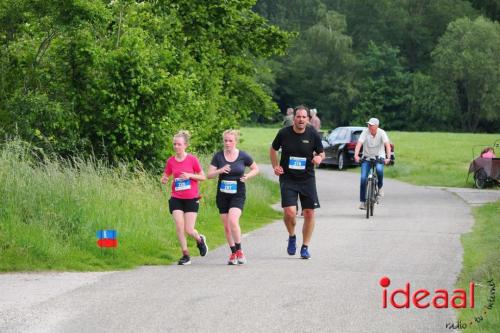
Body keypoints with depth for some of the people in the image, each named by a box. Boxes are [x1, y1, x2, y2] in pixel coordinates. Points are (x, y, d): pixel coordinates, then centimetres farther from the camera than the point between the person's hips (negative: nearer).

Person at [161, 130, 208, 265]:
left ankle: (200, 240, 30)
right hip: (176, 199, 2)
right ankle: (185, 255, 2)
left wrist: (190, 175, -17)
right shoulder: (170, 161, 1)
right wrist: (164, 180, -13)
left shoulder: (192, 159, -6)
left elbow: (203, 177, 0)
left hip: (191, 199, -2)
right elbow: (165, 177, 11)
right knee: (179, 226, -11)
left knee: (189, 230, -5)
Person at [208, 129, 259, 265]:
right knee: (226, 226, 6)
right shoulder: (218, 156, 0)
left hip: (238, 194, -3)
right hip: (222, 194, 3)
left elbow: (256, 169, 10)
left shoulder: (243, 156, -3)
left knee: (233, 220, -22)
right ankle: (233, 253, 20)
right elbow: (209, 174, -1)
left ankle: (239, 250, -7)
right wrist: (220, 171, -19)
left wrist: (248, 176, -10)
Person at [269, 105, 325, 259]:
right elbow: (273, 149, 11)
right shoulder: (284, 133, -6)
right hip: (287, 179, -1)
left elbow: (321, 153, 8)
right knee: (289, 212, -16)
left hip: (307, 179, 1)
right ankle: (292, 237, 14)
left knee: (309, 213, 1)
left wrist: (319, 158, -15)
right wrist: (275, 166, -1)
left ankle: (305, 247, 17)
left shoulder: (313, 135, -5)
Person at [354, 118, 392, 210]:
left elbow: (387, 144, -23)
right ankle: (362, 201, -2)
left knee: (379, 170, -33)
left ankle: (380, 187, -5)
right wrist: (356, 155, -39)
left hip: (379, 157, -1)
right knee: (363, 178, -13)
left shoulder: (382, 133, -12)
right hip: (366, 157, 1)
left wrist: (388, 157, -39)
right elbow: (359, 143, -22)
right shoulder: (365, 132, -11)